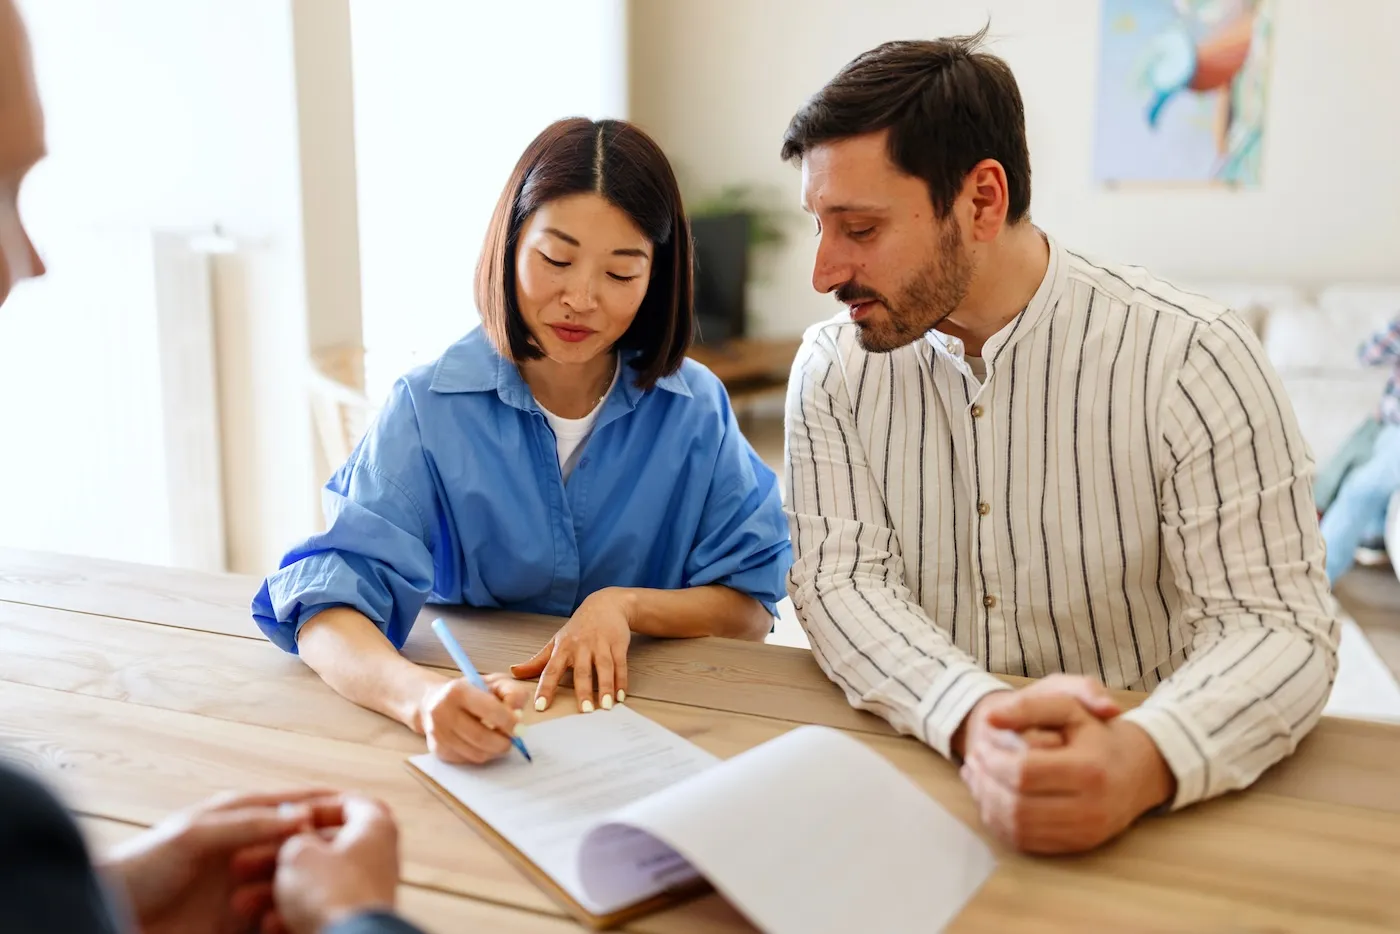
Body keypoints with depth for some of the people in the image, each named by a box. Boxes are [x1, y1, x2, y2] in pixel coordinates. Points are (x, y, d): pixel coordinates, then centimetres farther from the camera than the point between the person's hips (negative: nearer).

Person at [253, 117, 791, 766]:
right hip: (473, 739, 0)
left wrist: (625, 604, -17)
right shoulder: (428, 408, -8)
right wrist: (420, 695, -37)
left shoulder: (695, 407, -4)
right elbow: (325, 608, -17)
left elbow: (751, 612, 1)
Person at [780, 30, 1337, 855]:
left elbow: (1275, 623, -12)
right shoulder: (833, 369, 0)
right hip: (915, 767, 1)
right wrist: (973, 719, -26)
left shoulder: (1193, 360, -10)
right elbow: (840, 581, -7)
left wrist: (1138, 762, -32)